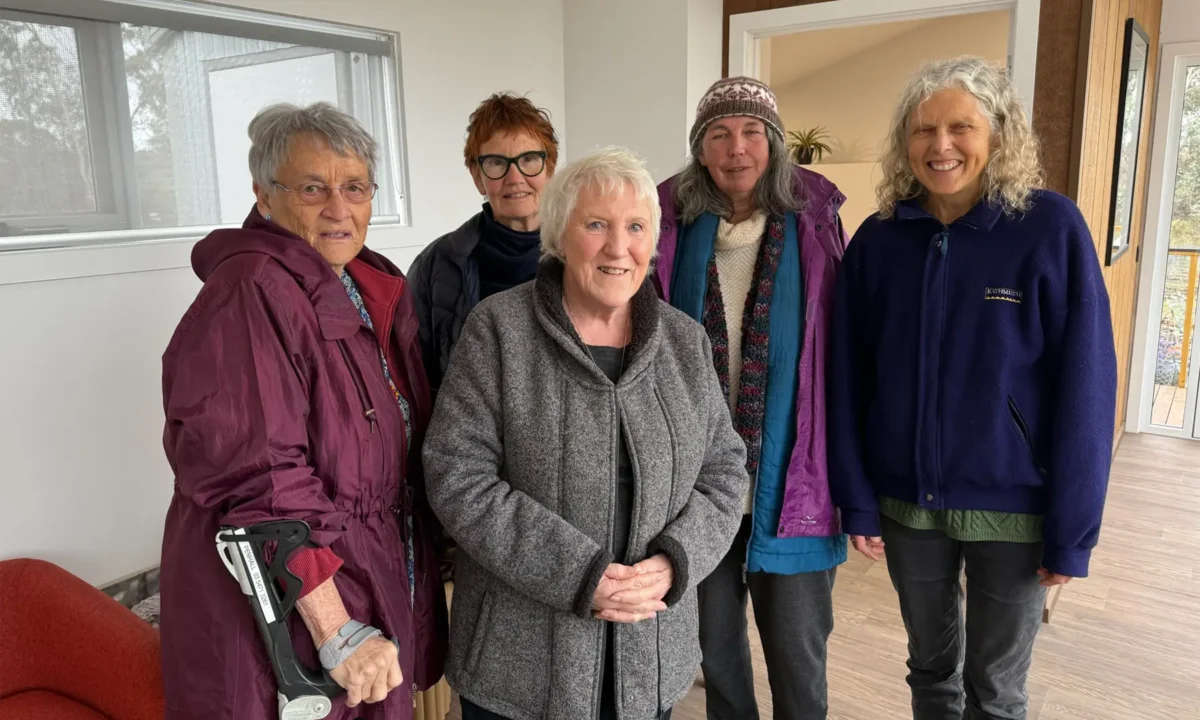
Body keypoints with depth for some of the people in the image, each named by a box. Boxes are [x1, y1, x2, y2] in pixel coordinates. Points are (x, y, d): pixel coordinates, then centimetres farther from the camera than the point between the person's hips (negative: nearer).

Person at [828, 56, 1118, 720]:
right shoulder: (878, 240, -3)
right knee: (931, 667, 20)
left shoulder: (1052, 228, -10)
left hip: (1014, 506, -2)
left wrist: (1072, 530, -11)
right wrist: (856, 498, -4)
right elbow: (849, 378, -1)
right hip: (907, 499, 2)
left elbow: (1084, 386, -10)